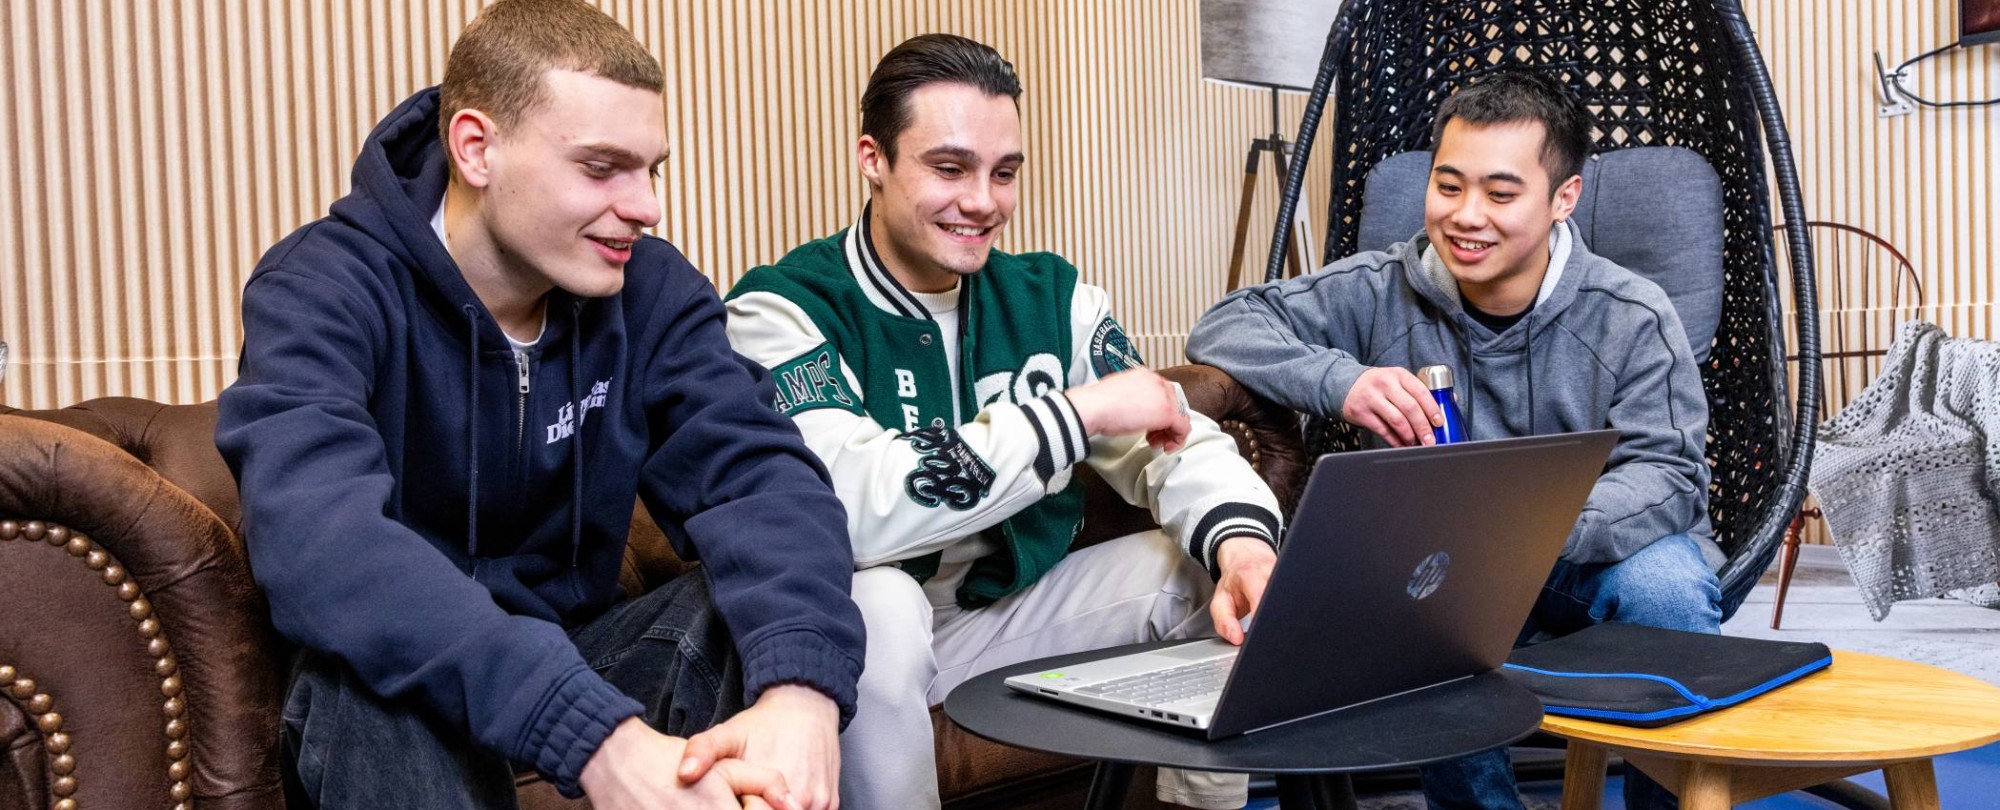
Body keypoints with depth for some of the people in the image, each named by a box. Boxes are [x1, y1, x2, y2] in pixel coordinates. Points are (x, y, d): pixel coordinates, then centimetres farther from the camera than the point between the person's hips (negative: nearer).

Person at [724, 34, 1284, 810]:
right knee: (877, 602, -37)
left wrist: (1240, 543, -26)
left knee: (1229, 561, -8)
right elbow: (851, 506, -34)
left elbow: (1177, 443, -2)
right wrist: (1079, 411, -29)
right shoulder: (780, 312, -18)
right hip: (854, 628, -5)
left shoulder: (1050, 295, 0)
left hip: (1020, 605, 5)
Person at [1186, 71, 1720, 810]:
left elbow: (1670, 477, -20)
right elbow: (1226, 327, -12)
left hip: (1594, 558, -1)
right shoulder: (1382, 291, -9)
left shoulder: (1632, 319, -13)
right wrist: (1339, 379, -33)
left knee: (1665, 586, -34)